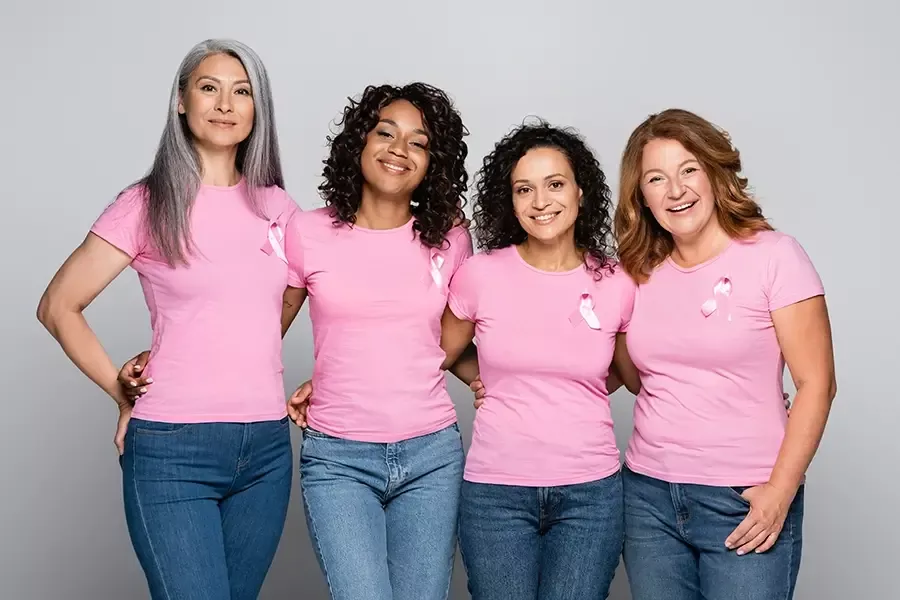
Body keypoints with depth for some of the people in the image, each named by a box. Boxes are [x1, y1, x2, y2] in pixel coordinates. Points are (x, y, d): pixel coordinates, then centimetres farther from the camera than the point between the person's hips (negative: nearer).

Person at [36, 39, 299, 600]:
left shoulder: (279, 208, 8)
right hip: (171, 450, -4)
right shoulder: (148, 206, -3)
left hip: (267, 449, 4)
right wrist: (125, 395, -1)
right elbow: (59, 308, 1)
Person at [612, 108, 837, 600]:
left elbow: (816, 383, -8)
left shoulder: (773, 255, -7)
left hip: (746, 501, -4)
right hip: (648, 496, 4)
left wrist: (780, 491, -13)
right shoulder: (639, 272, 6)